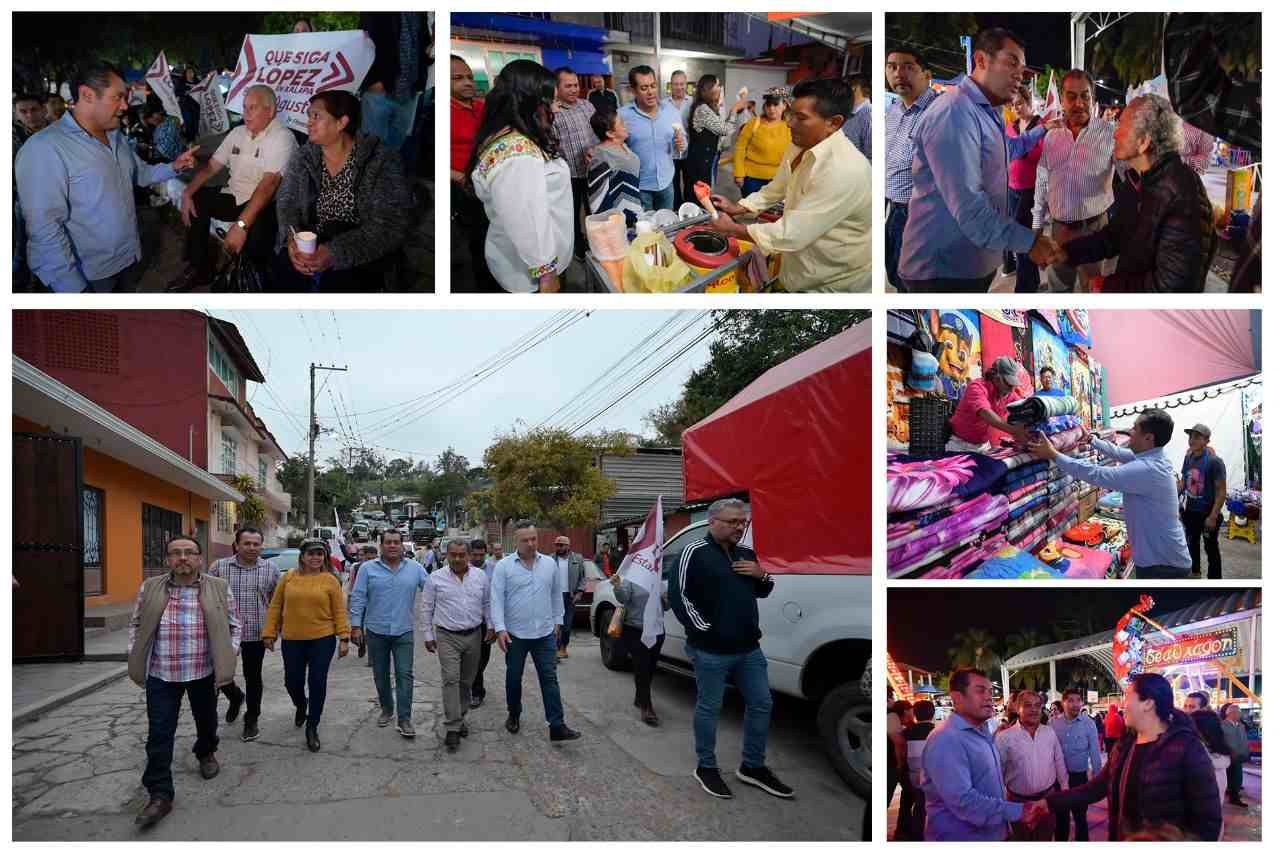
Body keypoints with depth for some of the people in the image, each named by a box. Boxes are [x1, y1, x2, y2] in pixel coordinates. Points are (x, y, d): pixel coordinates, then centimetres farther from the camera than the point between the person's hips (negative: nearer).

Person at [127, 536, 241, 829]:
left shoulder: (219, 589, -3)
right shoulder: (150, 588, 0)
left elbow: (233, 625, 4)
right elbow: (136, 624, 10)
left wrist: (229, 656, -3)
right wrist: (135, 657, 4)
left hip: (204, 673, 0)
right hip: (161, 675, 0)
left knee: (206, 721, 19)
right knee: (159, 734, -2)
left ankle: (206, 753, 49)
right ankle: (160, 795, 4)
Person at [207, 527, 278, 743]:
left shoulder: (271, 569, 0)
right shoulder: (219, 567, 0)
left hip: (256, 635, 0)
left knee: (253, 678, 9)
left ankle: (251, 720, 25)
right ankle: (235, 697, 38)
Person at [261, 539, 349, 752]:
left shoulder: (330, 581, -3)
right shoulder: (288, 578, 2)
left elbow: (339, 612, -2)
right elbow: (275, 607, 6)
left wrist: (344, 638, -6)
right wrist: (269, 633, 4)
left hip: (322, 640, -2)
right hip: (292, 640, 2)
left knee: (317, 683, 1)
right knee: (293, 681, 10)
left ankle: (312, 728, 16)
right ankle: (301, 706, 46)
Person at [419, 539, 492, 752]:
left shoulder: (481, 576, 3)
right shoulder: (436, 578, -3)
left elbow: (487, 603, 12)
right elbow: (425, 609, 3)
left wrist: (490, 626, 7)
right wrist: (427, 636, 3)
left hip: (474, 636, 3)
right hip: (447, 637, -3)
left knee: (467, 681, 12)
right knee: (450, 680, -12)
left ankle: (460, 717, 29)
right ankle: (453, 728, -10)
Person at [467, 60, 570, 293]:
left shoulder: (506, 140, 5)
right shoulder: (517, 154, -28)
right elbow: (527, 224, -28)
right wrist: (546, 273, -21)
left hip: (524, 261, 10)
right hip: (528, 274, -10)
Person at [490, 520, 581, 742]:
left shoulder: (549, 564, 4)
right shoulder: (504, 566, -6)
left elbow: (556, 595, 12)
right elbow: (496, 599, -9)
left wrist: (557, 620, 11)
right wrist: (500, 629, -16)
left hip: (545, 633, 2)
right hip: (515, 634, -1)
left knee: (549, 678, -1)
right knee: (514, 677, 14)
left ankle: (557, 726, -1)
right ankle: (513, 715, 35)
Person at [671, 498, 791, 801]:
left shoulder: (747, 554, 12)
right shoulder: (695, 552, -10)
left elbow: (763, 592, 23)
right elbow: (679, 596, -14)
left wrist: (762, 575, 0)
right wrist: (704, 629, -16)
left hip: (749, 648, 7)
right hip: (711, 650, -7)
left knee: (761, 704, 11)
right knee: (709, 708, 5)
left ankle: (753, 767, 25)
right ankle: (706, 768, 21)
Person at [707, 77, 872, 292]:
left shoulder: (844, 171, -33)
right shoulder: (801, 147, -3)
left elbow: (792, 235, -31)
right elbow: (778, 188, 17)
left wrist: (734, 229, -20)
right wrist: (738, 208, 4)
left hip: (834, 283, -8)